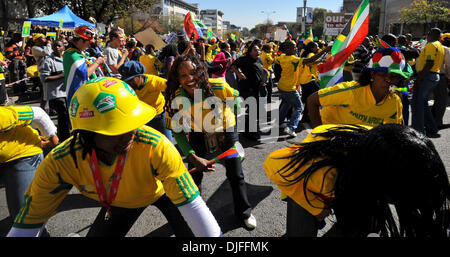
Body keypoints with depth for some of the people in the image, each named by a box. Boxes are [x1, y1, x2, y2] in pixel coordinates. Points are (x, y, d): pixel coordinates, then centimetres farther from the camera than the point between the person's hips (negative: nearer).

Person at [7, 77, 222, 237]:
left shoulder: (155, 146, -43)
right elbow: (28, 223, -22)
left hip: (162, 191, -2)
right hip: (121, 203, 3)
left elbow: (192, 205, -40)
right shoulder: (60, 163, -33)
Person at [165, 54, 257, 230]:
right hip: (198, 134, 1)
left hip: (226, 131, -1)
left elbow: (236, 101, -9)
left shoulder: (219, 87, -31)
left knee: (236, 175, 5)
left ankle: (243, 212, 30)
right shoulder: (176, 98, -25)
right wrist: (193, 157, -30)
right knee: (194, 175, 6)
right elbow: (177, 131, -18)